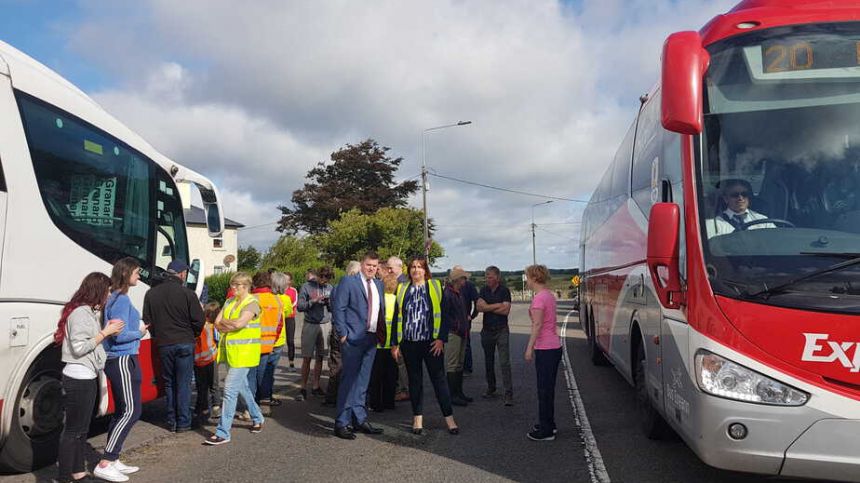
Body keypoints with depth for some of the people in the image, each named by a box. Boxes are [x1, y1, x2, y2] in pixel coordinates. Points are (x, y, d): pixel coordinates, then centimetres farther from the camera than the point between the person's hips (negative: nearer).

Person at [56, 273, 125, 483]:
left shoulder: (90, 312, 14)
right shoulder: (80, 312, -16)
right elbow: (79, 348, -21)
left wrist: (109, 330, 0)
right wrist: (105, 333, -15)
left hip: (87, 378, 10)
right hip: (79, 379, -10)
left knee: (81, 430, 15)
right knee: (73, 430, -3)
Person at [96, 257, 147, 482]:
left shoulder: (115, 298, 13)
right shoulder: (122, 299, -16)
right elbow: (120, 334, -20)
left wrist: (136, 332, 6)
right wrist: (140, 333, -5)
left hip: (117, 360, 10)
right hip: (123, 361, -10)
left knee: (121, 411, 15)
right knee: (131, 411, -8)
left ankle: (112, 460, 21)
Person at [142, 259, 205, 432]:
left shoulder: (151, 293, 2)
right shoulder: (188, 293, -11)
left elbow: (147, 320, 6)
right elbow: (199, 320, -9)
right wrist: (193, 335, 10)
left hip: (163, 344, 3)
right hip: (185, 343, -3)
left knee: (169, 383, 14)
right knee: (183, 384, 4)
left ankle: (172, 421, 19)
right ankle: (183, 423, 7)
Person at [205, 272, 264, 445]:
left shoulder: (252, 303, -11)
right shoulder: (229, 302, 12)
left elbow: (239, 323, -23)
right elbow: (217, 325, 5)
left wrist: (224, 322, -6)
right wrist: (231, 325, -12)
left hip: (243, 354, -8)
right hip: (230, 352, 8)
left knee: (230, 390, -9)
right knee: (242, 387, 19)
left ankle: (223, 433, -3)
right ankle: (257, 418, 38)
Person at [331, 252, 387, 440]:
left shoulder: (379, 285, 14)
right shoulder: (348, 281, -5)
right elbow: (339, 308, -8)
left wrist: (381, 333, 9)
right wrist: (343, 334, -12)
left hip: (372, 339, 6)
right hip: (353, 339, -6)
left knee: (362, 381, 14)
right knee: (349, 380, -3)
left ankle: (359, 419, 23)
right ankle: (342, 423, 6)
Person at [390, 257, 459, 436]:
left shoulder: (436, 287, 4)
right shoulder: (402, 290, 10)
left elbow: (443, 314, 0)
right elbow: (397, 317, 11)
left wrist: (441, 338, -9)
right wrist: (395, 343, 7)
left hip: (431, 342, -2)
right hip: (409, 342, 3)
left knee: (439, 378, -1)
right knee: (414, 380, 9)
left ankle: (449, 417, 6)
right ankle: (417, 418, 18)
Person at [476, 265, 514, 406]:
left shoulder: (504, 291, -4)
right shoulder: (484, 291, 7)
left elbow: (506, 310, -15)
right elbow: (480, 307, -8)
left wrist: (488, 307, -7)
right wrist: (497, 305, -12)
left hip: (501, 331, -4)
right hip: (487, 330, 5)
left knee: (504, 363, -9)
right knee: (489, 362, 13)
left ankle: (509, 394, -9)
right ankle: (491, 389, 28)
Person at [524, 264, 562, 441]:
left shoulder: (539, 298, -17)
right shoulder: (549, 295, 12)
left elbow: (537, 325, -20)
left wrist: (530, 348, -15)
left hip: (545, 350, -10)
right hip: (554, 347, 10)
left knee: (544, 390, -1)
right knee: (547, 388, 18)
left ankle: (546, 431, 6)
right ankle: (548, 424, 29)